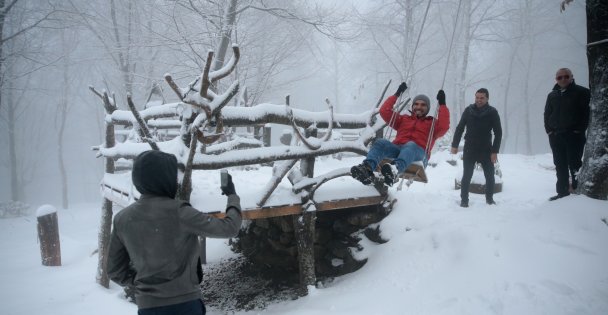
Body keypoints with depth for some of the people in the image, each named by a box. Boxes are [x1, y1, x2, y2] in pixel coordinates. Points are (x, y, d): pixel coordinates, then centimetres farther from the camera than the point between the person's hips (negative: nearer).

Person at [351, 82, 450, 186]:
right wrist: (397, 95, 25)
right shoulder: (403, 119, 34)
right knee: (380, 142, -28)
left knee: (411, 145, -39)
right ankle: (367, 168, -56)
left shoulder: (432, 123, 25)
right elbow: (385, 112, 27)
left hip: (418, 152, -3)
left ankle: (395, 169, -71)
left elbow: (443, 128, 2)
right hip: (397, 149, 3)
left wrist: (442, 105, 3)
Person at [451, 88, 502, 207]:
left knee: (490, 176, 6)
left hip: (486, 150, 0)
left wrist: (495, 151, -10)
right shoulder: (468, 110, -1)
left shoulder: (492, 112, -4)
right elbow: (459, 128, 5)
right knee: (466, 176, 1)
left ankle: (489, 199, 24)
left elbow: (498, 133, -3)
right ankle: (464, 200, 11)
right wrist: (455, 145, 0)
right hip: (469, 149, 0)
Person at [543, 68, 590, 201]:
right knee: (560, 165, 7)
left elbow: (587, 112, -5)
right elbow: (547, 114, 17)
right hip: (555, 136, 5)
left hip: (574, 135, -5)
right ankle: (562, 192, 12)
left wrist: (580, 130, -11)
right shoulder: (552, 95, 13)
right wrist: (549, 130, 5)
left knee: (574, 163, -5)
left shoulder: (581, 92, 0)